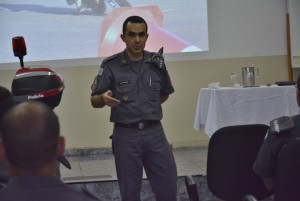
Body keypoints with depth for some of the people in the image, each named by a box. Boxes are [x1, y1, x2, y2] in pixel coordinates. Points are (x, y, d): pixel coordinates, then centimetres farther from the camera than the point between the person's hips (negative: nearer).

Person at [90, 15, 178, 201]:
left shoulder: (157, 63, 4)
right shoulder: (111, 65, -5)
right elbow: (94, 101, -3)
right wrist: (104, 98, -23)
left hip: (155, 133, 2)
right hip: (126, 135, -2)